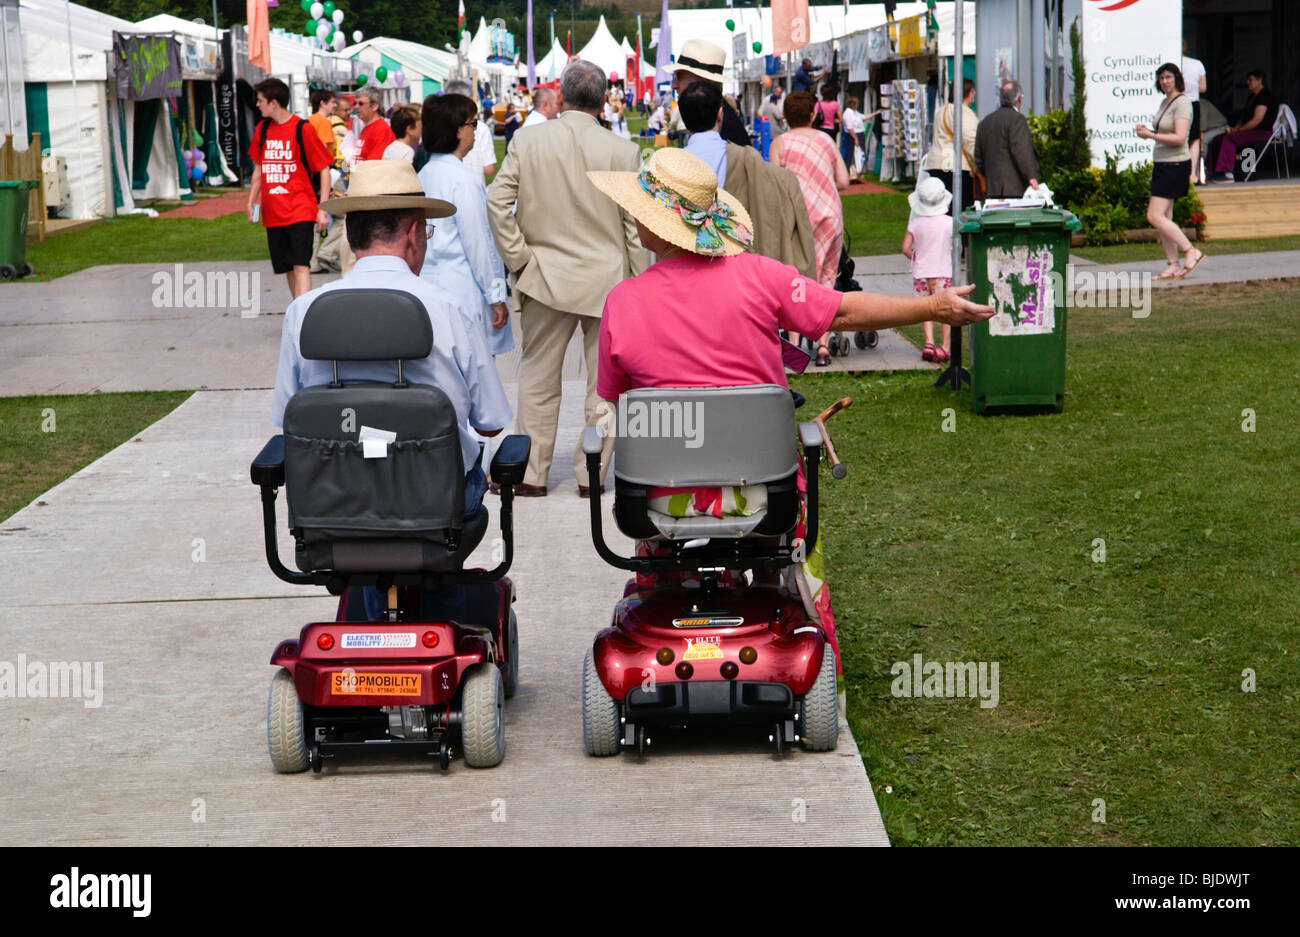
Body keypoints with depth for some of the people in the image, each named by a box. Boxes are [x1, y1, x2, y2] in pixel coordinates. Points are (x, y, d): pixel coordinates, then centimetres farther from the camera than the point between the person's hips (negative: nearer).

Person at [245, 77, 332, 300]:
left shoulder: (302, 129, -8)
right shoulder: (263, 129, 9)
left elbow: (324, 170, -5)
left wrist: (322, 209, -10)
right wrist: (252, 201, 15)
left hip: (301, 211, -6)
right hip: (273, 214, 6)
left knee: (300, 266, -14)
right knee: (288, 268, 11)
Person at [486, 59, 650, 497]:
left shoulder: (528, 141, -4)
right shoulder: (623, 151, -8)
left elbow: (497, 200, -7)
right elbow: (637, 227, -5)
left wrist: (518, 258, 0)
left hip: (546, 278, 1)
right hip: (610, 280, -1)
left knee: (538, 379, 11)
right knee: (604, 381, 9)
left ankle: (532, 473, 15)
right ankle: (591, 473, 12)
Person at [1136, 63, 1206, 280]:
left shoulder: (1182, 103, -13)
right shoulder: (1165, 102, 15)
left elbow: (1179, 138, -22)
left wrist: (1150, 135, -18)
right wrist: (1147, 130, 7)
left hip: (1175, 165, -10)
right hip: (1161, 164, 10)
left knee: (1155, 216, -14)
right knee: (1163, 218, 7)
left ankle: (1191, 252, -7)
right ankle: (1173, 266, 10)